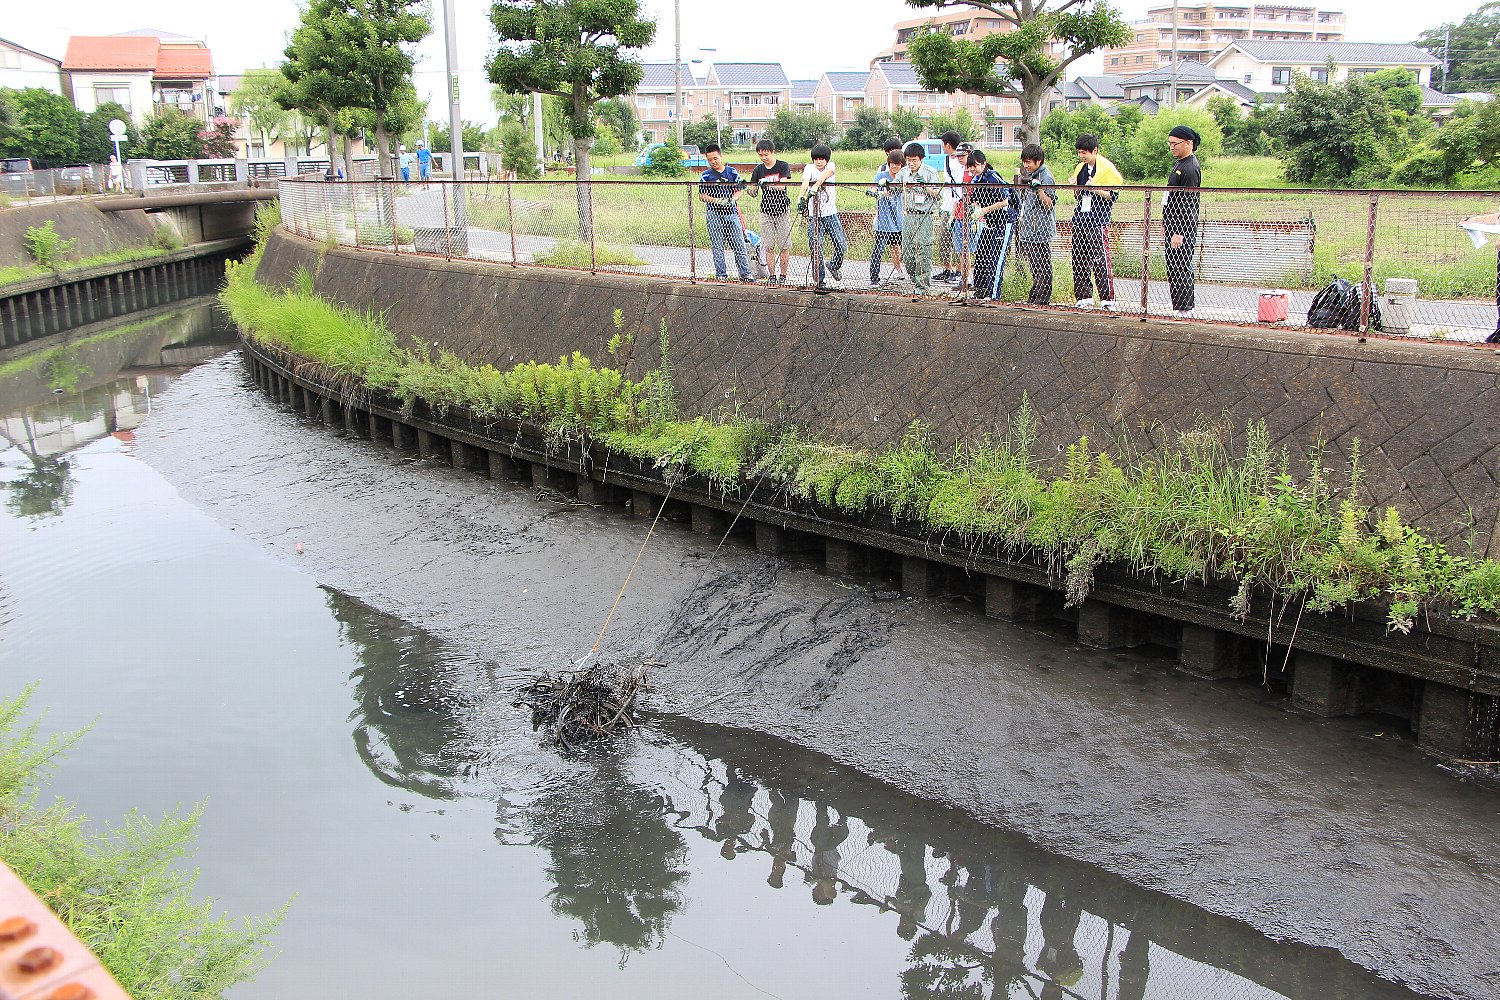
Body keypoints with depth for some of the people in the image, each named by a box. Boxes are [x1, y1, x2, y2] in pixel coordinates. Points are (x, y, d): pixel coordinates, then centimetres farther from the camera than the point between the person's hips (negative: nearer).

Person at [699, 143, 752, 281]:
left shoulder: (732, 172, 7)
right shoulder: (706, 175, 3)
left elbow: (739, 191, 8)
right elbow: (702, 196, 0)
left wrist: (732, 199, -13)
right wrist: (716, 200, -16)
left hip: (731, 213, 1)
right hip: (714, 214, -1)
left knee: (739, 245, -1)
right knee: (717, 246, 2)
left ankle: (745, 274, 4)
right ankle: (721, 274, 10)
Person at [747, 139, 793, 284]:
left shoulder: (783, 166, -4)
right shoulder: (758, 170, 6)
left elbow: (782, 186, -19)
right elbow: (754, 193, 4)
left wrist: (767, 183, -36)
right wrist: (752, 191, -20)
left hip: (783, 211, -3)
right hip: (766, 211, 3)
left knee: (784, 246, -1)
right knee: (769, 246, 2)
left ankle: (783, 275, 10)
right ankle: (772, 275, 9)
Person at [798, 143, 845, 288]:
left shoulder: (830, 165, 3)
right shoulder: (809, 168, 0)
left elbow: (827, 173, -22)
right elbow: (805, 182, -21)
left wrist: (816, 186, -42)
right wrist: (801, 197, -41)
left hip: (831, 214, 1)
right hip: (814, 216, -1)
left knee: (841, 246, -4)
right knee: (816, 250, -5)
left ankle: (833, 267, 26)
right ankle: (820, 281, 6)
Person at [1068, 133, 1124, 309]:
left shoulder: (1107, 168, -5)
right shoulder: (1081, 168, 16)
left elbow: (1112, 196, -7)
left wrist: (1095, 188, -21)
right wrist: (1075, 186, 5)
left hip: (1098, 222, -7)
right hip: (1080, 220, 7)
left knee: (1100, 262, -10)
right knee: (1079, 261, 6)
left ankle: (1108, 299, -4)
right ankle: (1084, 298, 12)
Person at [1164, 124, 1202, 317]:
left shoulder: (1191, 168, -15)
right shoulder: (1179, 164, 16)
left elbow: (1189, 205, -19)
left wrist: (1179, 233, -23)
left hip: (1183, 229, -10)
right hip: (1172, 227, 10)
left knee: (1181, 270, -8)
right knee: (1173, 269, 12)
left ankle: (1185, 309, -3)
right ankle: (1178, 308, 17)